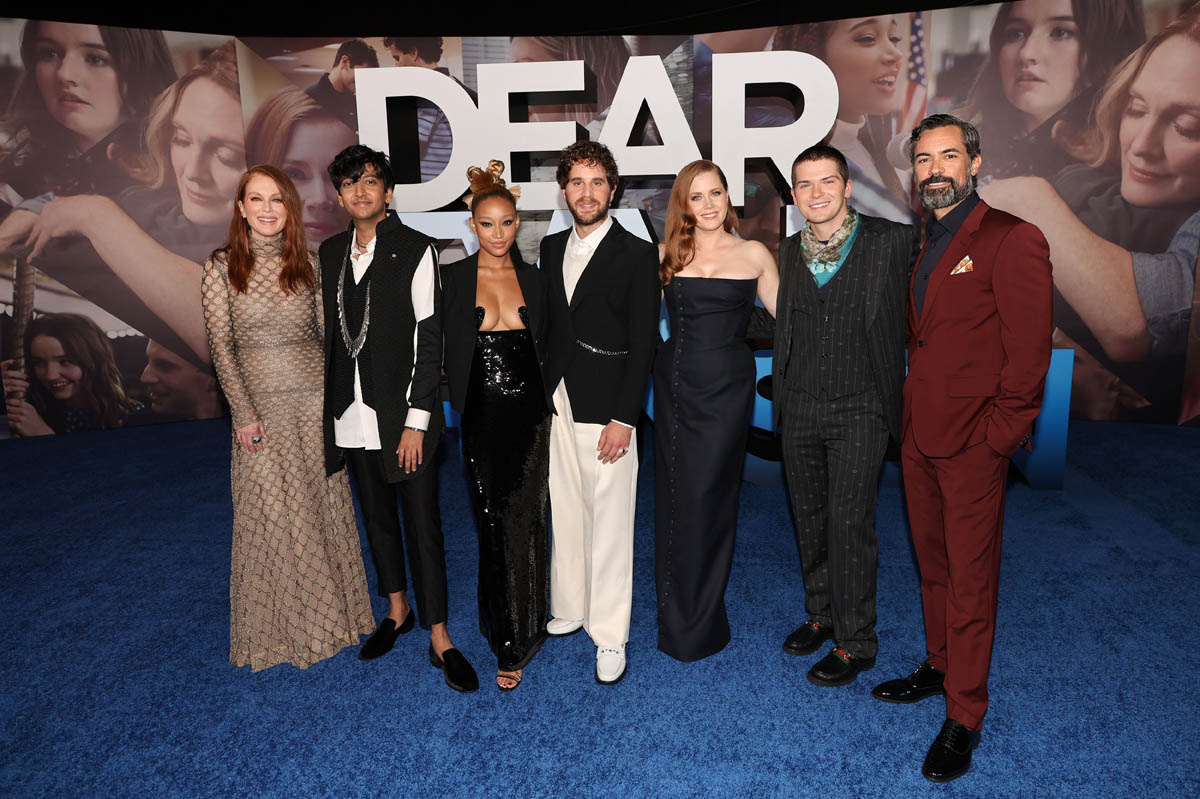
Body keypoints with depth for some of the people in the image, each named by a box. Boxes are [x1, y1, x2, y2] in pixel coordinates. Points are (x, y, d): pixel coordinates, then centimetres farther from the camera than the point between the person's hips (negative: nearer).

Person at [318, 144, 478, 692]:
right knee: (376, 517, 17)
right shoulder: (330, 252, 10)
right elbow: (331, 333, 13)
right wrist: (330, 408, 10)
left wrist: (416, 421, -13)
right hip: (352, 415, 5)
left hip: (405, 415, -5)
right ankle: (396, 610, 36)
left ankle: (439, 639, 10)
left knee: (422, 524, -1)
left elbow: (429, 341, -9)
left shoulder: (415, 250, -7)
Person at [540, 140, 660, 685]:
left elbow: (643, 343, -9)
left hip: (606, 410, -5)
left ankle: (609, 635, 15)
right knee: (565, 512, 14)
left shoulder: (637, 254, -5)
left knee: (610, 523, 1)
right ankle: (570, 608, 32)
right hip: (555, 402, 5)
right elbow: (546, 326, 13)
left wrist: (624, 418, -14)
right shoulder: (551, 248, 11)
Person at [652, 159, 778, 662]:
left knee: (707, 495, 0)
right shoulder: (666, 255, 7)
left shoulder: (754, 255, 4)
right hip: (675, 383, 2)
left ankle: (701, 624, 18)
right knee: (675, 493, 7)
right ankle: (676, 615, 25)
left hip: (726, 385, -2)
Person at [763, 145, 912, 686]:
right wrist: (781, 399, 11)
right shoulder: (789, 251, 9)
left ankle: (855, 641, 15)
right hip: (799, 408, 5)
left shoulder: (891, 241, -5)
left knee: (849, 523, -2)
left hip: (860, 408, -4)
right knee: (810, 518, 14)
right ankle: (821, 613, 33)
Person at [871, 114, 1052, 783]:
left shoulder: (1013, 240, -9)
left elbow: (1029, 350, -13)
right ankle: (939, 668, 37)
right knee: (934, 566, 19)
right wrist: (908, 413, 9)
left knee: (971, 579, 3)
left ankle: (965, 716, 16)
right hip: (919, 437, 7)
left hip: (973, 444, -7)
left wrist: (999, 433, -15)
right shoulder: (922, 246, 15)